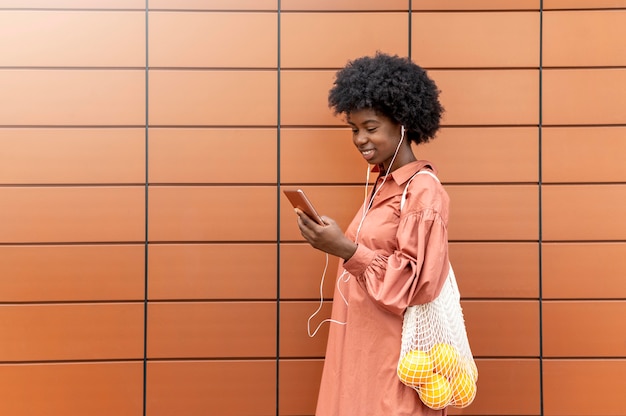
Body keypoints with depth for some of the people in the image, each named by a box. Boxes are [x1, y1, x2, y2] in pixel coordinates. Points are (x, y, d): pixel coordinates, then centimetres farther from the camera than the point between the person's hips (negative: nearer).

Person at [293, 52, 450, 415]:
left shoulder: (423, 191, -15)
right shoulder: (384, 184, 11)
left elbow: (416, 282, -21)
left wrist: (345, 249, -24)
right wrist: (336, 243, 4)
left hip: (395, 352, -8)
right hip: (363, 343, 8)